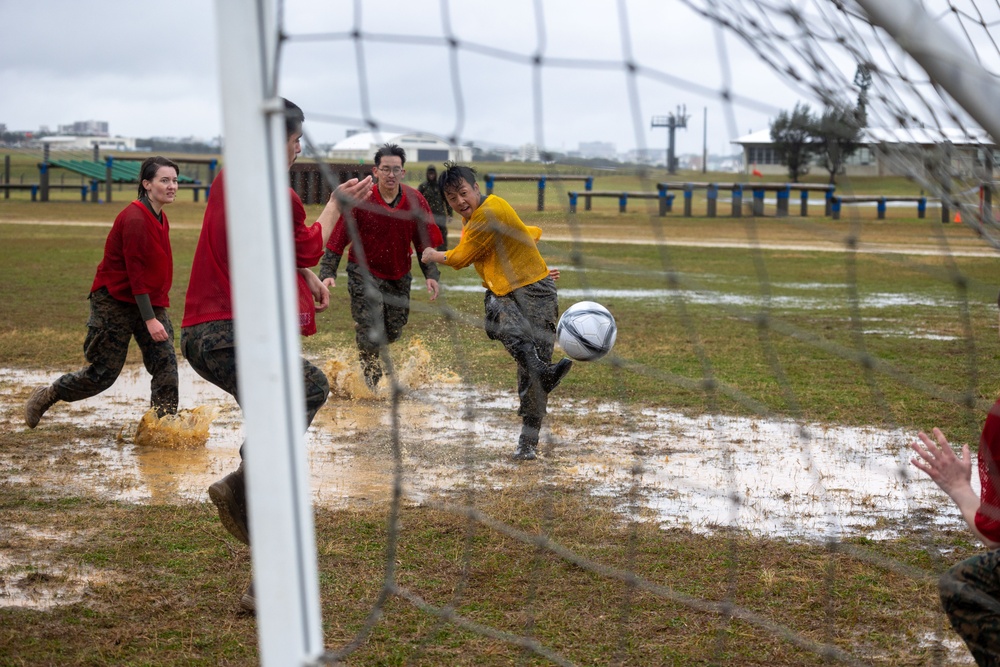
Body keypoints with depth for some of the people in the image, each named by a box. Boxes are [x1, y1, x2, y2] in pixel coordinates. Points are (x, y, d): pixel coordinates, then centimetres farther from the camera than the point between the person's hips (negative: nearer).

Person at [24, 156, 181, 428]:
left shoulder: (159, 218, 7)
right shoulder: (135, 219, -21)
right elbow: (136, 273, -23)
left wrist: (157, 311, 8)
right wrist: (149, 319, -25)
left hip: (150, 301, 8)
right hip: (116, 302, -8)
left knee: (166, 363, -6)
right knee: (104, 373, 0)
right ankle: (45, 396, 20)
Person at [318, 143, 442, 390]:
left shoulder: (415, 201, -8)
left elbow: (425, 241, 2)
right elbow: (337, 239, -13)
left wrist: (430, 274, -5)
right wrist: (327, 273, -21)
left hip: (399, 275, 4)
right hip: (365, 274, -4)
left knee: (393, 332, 13)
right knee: (370, 333, -8)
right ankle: (369, 380, 16)